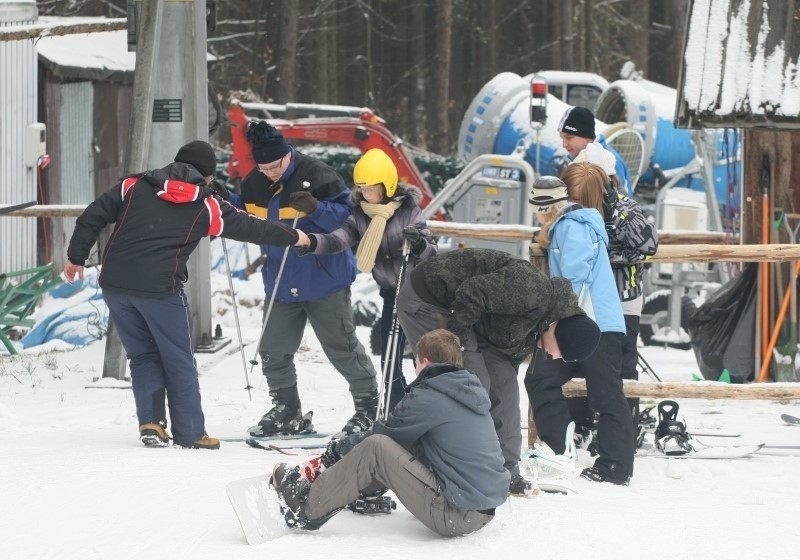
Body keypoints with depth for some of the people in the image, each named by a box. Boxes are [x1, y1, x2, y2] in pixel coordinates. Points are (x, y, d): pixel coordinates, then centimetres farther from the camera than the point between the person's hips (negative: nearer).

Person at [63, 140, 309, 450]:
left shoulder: (135, 186, 11)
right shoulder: (206, 205, 5)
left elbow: (92, 217, 8)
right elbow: (248, 226, 14)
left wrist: (76, 257, 17)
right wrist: (293, 237, 27)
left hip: (115, 285, 3)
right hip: (161, 289, -3)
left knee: (143, 356, 16)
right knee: (179, 361, 8)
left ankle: (150, 423, 7)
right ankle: (190, 432, 10)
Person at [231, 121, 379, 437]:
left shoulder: (315, 176, -18)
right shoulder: (254, 183, 1)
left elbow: (344, 211, -17)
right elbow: (245, 216, 17)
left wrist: (315, 209, -34)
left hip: (323, 279, -6)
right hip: (281, 283, 6)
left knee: (341, 346, 2)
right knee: (273, 351, 7)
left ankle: (368, 405, 16)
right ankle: (287, 412, 20)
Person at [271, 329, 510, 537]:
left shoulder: (427, 398, -11)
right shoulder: (472, 390, 15)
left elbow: (383, 432, 0)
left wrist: (335, 450, 16)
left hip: (456, 517, -9)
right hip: (486, 509, 9)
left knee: (374, 448, -8)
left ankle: (307, 509, 4)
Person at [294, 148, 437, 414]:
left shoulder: (409, 210, -14)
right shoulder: (361, 216, -4)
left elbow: (431, 251, -17)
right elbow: (337, 240, -19)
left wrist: (419, 243, -41)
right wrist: (310, 242, -39)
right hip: (392, 294, 4)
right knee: (389, 361, 1)